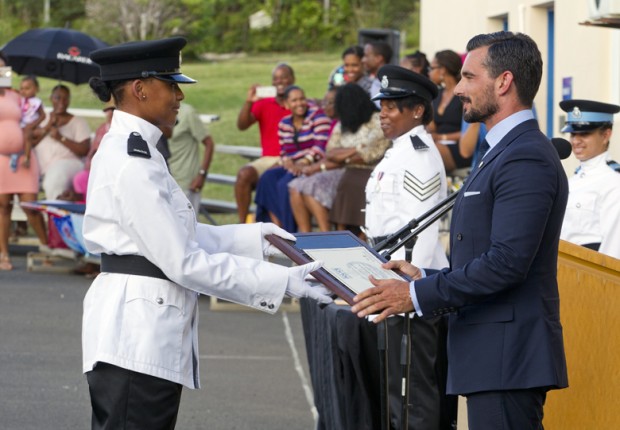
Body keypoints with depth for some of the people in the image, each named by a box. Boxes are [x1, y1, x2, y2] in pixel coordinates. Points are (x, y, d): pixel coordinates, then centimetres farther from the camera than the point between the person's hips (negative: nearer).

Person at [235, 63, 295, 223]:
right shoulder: (263, 104, 15)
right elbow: (242, 125, 4)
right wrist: (248, 102, -12)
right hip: (267, 160, 4)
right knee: (244, 173, -25)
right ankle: (243, 223, -20)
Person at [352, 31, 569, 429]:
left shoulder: (526, 158, -15)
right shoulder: (509, 151, 20)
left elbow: (507, 261, -22)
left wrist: (417, 295, -19)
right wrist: (425, 278, 14)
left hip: (507, 359, -11)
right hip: (494, 356, 11)